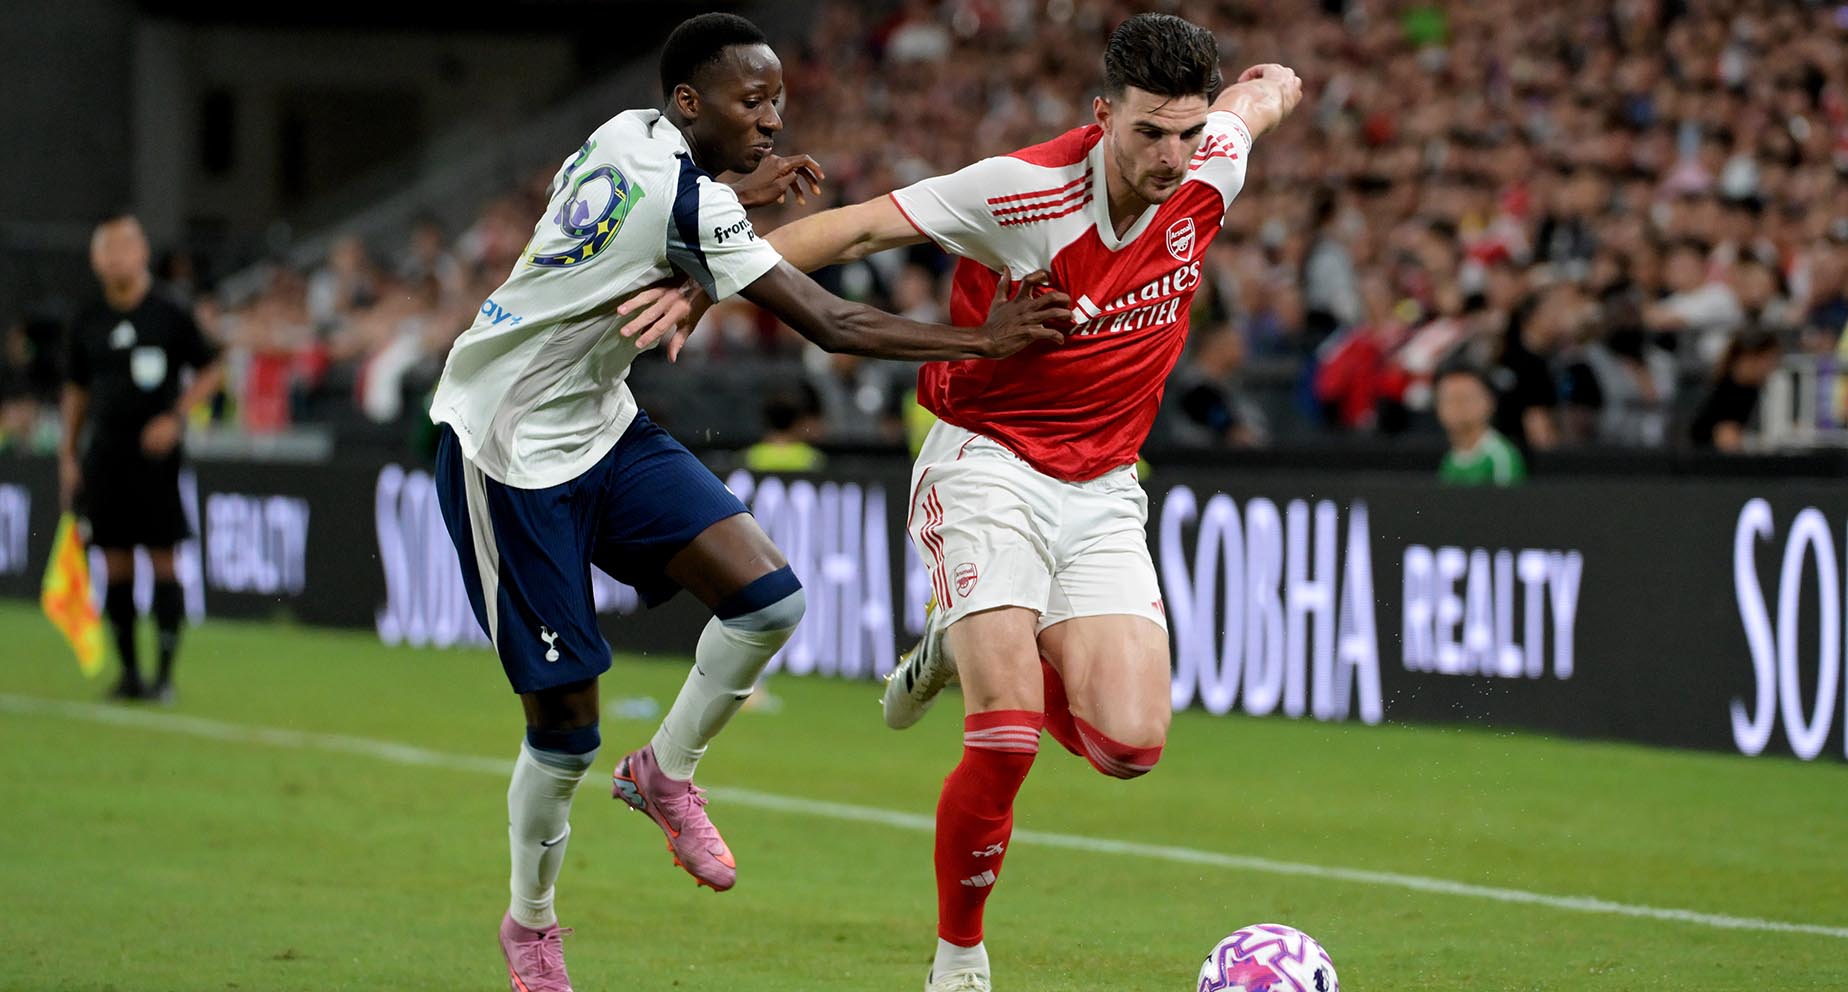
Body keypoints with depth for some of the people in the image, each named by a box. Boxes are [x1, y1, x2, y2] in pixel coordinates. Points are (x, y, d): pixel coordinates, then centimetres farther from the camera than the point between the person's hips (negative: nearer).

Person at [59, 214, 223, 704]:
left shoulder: (170, 317, -2)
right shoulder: (87, 325, 8)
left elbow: (211, 371, 4)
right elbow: (77, 391, 16)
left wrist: (176, 416, -10)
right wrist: (68, 455, 11)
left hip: (155, 455, -3)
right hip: (105, 456, 3)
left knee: (162, 562, -5)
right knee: (115, 566, 3)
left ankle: (165, 672, -1)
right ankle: (128, 669, 11)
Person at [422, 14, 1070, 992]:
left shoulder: (630, 138, 1)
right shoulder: (690, 202, -25)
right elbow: (831, 325, -26)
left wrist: (740, 192, 16)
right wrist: (985, 341, -22)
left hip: (600, 427, 9)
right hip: (509, 451, -9)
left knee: (767, 596, -10)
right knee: (564, 726, -1)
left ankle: (665, 773, 13)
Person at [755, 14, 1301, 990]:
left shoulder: (1210, 171, -8)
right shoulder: (1026, 189, -21)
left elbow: (1258, 97, 15)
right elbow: (859, 226, -18)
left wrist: (1269, 87, 37)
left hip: (1101, 492, 5)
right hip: (987, 465, -5)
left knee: (1130, 743, -10)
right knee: (1009, 737, -20)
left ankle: (964, 650, 19)